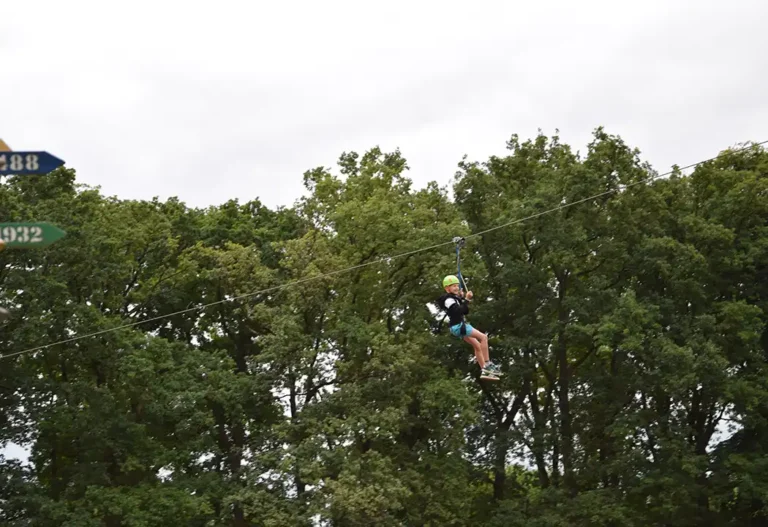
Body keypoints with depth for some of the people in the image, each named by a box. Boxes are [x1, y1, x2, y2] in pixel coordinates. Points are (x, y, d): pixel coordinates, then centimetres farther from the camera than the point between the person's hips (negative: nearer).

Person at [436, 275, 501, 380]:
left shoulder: (455, 298, 16)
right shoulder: (448, 300, -14)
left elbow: (465, 311, 15)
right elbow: (459, 310, -28)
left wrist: (463, 298, 5)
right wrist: (466, 300, -29)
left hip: (460, 326, 10)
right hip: (458, 326, -10)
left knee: (477, 346, 13)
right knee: (483, 337, -16)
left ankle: (484, 371, 17)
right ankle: (487, 364, -19)